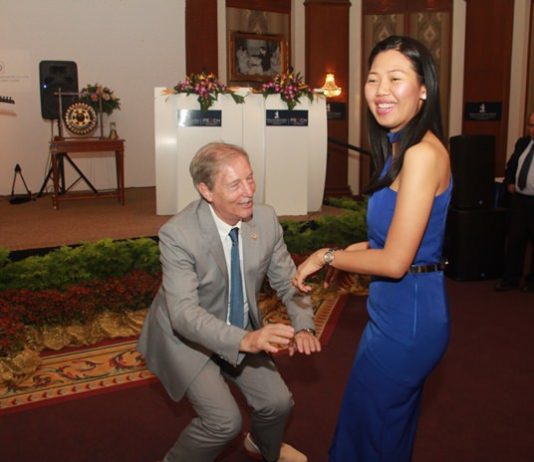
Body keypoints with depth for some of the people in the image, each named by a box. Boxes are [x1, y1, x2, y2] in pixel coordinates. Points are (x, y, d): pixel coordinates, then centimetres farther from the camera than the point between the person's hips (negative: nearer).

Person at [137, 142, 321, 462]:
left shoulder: (266, 219, -15)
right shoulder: (177, 235, -29)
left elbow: (288, 282, -5)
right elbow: (184, 313, -33)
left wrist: (303, 328, -24)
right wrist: (246, 340, -47)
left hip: (242, 330, 5)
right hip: (185, 335, -4)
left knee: (278, 402, 1)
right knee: (226, 421, -15)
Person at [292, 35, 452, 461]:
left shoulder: (423, 153, -23)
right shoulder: (400, 147, 6)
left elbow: (395, 261, -23)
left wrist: (326, 257, -11)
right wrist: (345, 252, 8)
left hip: (406, 317, -9)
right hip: (402, 311, 9)